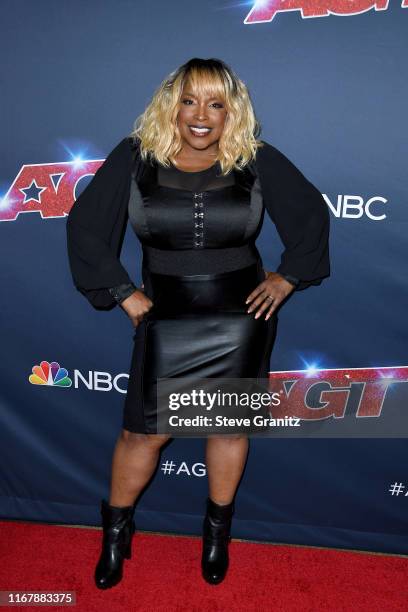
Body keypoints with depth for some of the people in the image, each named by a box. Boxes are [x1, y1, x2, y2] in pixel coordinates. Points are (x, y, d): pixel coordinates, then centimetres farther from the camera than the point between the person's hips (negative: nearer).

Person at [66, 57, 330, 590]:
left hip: (241, 317, 1)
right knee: (145, 430, 7)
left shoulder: (257, 159, -3)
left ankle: (218, 529, 39)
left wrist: (287, 278, 3)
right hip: (166, 321, 0)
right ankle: (115, 528, 35)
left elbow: (311, 213, 8)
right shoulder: (135, 156, -4)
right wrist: (123, 293, -3)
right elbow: (85, 225, -1)